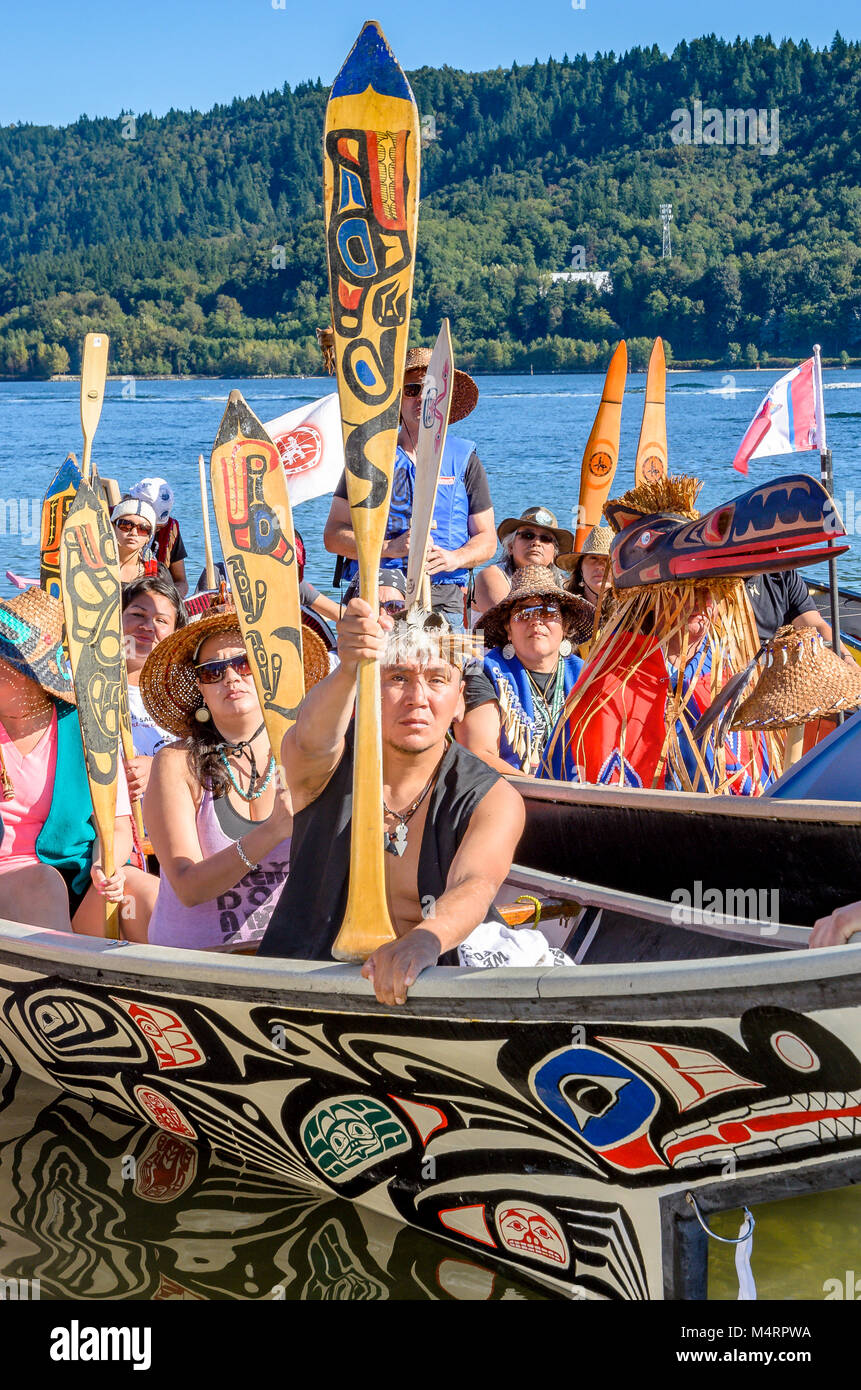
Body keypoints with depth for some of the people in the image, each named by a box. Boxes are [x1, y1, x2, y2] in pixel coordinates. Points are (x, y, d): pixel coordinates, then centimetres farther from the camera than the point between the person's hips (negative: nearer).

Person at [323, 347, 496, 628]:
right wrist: (391, 547, -11)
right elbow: (333, 536, 4)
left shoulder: (464, 460, 14)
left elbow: (487, 540, 15)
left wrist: (455, 558, -7)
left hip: (442, 603, 1)